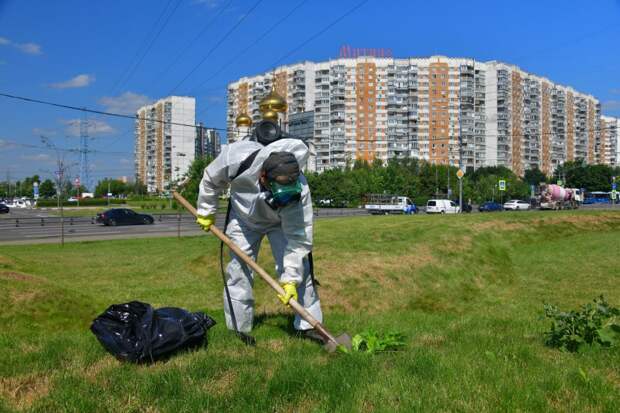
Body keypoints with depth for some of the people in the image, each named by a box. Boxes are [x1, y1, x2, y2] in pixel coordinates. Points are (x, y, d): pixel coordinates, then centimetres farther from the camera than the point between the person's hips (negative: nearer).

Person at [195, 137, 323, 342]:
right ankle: (239, 329, 14)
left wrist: (290, 279, -32)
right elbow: (211, 179, -14)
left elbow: (298, 238, -32)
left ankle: (309, 324, 5)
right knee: (239, 271, -1)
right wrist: (206, 211, -3)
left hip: (281, 222, -1)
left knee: (299, 269, -9)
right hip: (244, 218, 1)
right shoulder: (236, 158, -39)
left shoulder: (298, 191, -40)